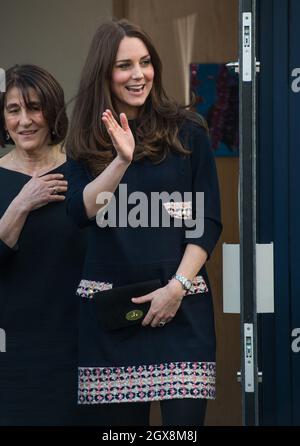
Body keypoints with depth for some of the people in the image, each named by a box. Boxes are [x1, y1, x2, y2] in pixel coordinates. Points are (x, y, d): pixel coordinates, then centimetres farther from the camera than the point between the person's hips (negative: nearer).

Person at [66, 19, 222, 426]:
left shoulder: (187, 131, 4)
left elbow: (209, 221, 2)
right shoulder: (85, 143, 9)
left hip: (180, 303, -1)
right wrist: (120, 161, -18)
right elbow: (80, 213, -4)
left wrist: (177, 287, -8)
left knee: (184, 417, -11)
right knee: (118, 418, 0)